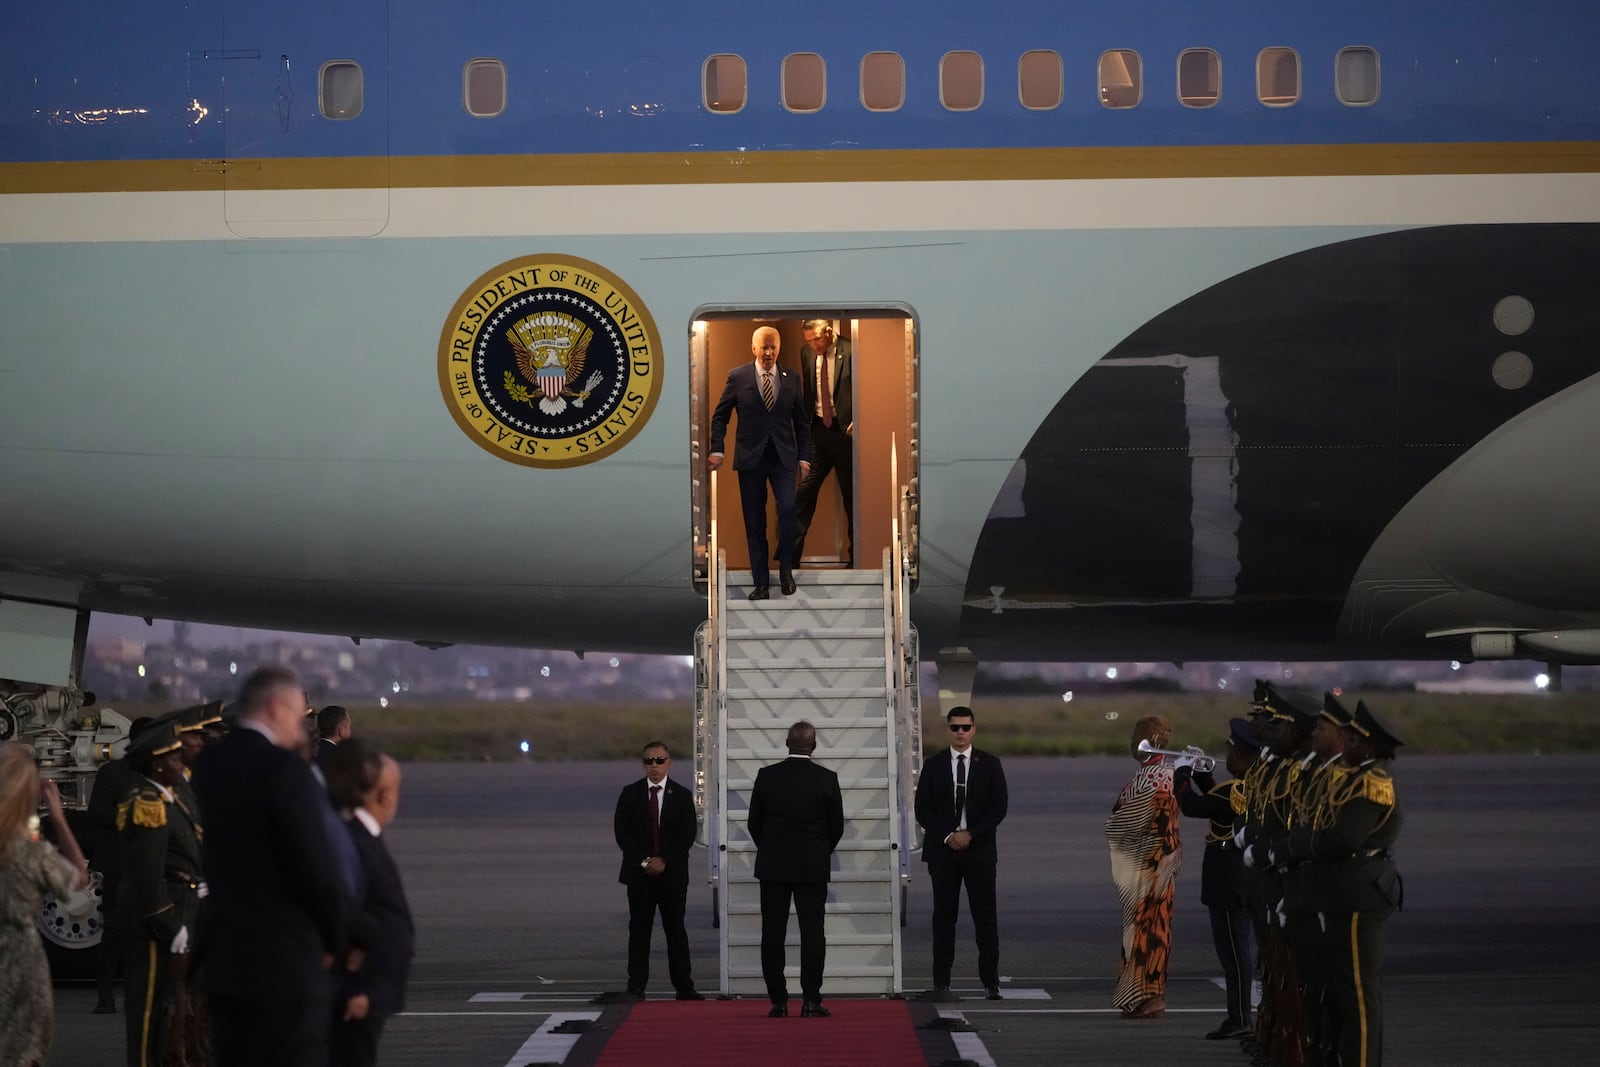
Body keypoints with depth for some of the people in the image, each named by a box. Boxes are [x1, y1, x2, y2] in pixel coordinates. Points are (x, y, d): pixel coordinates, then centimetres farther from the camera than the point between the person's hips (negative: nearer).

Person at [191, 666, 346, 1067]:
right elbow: (314, 865, -16)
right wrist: (336, 939, 1)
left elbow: (216, 860, 10)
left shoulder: (209, 766, 9)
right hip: (286, 962, -8)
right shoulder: (283, 768, -14)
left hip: (224, 958, 8)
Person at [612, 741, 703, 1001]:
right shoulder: (630, 794, 5)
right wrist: (643, 861, -10)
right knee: (639, 930, 1)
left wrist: (664, 861, -12)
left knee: (676, 929, 2)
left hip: (672, 873, 0)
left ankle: (684, 987, 4)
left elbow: (687, 836, -1)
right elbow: (621, 832, 0)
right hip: (639, 872, 0)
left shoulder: (681, 796, 4)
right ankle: (636, 987, 3)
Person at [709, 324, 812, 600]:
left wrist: (804, 456, 5)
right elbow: (720, 416, 4)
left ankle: (785, 569, 3)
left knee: (788, 508, -17)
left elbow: (801, 421, 10)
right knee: (754, 522, 2)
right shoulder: (738, 377, 1)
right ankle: (760, 582, 9)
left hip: (783, 457, 0)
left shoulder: (792, 378, 6)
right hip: (750, 458, 0)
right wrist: (717, 449, -6)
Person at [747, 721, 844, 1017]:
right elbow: (837, 826, 2)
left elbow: (755, 823, 3)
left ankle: (778, 1001, 3)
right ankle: (811, 1001, -2)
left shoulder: (767, 776, -4)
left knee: (773, 935, 4)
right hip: (813, 868, -1)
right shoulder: (827, 779, -5)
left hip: (773, 868, 1)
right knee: (812, 933, 2)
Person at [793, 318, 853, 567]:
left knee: (850, 491, 6)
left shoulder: (850, 353, -10)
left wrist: (857, 419, -14)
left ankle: (855, 553, 16)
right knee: (806, 488, -2)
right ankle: (792, 552, 0)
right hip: (817, 429, 4)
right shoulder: (807, 354, 5)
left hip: (844, 431, -4)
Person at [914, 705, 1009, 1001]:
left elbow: (999, 807, 0)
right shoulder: (933, 765, 6)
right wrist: (946, 837, -10)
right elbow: (922, 809, 3)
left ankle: (990, 982, 1)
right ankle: (941, 983, 2)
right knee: (944, 916, 1)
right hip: (942, 851, 0)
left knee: (985, 916, -1)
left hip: (980, 850, 0)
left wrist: (971, 834, -11)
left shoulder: (990, 765, 5)